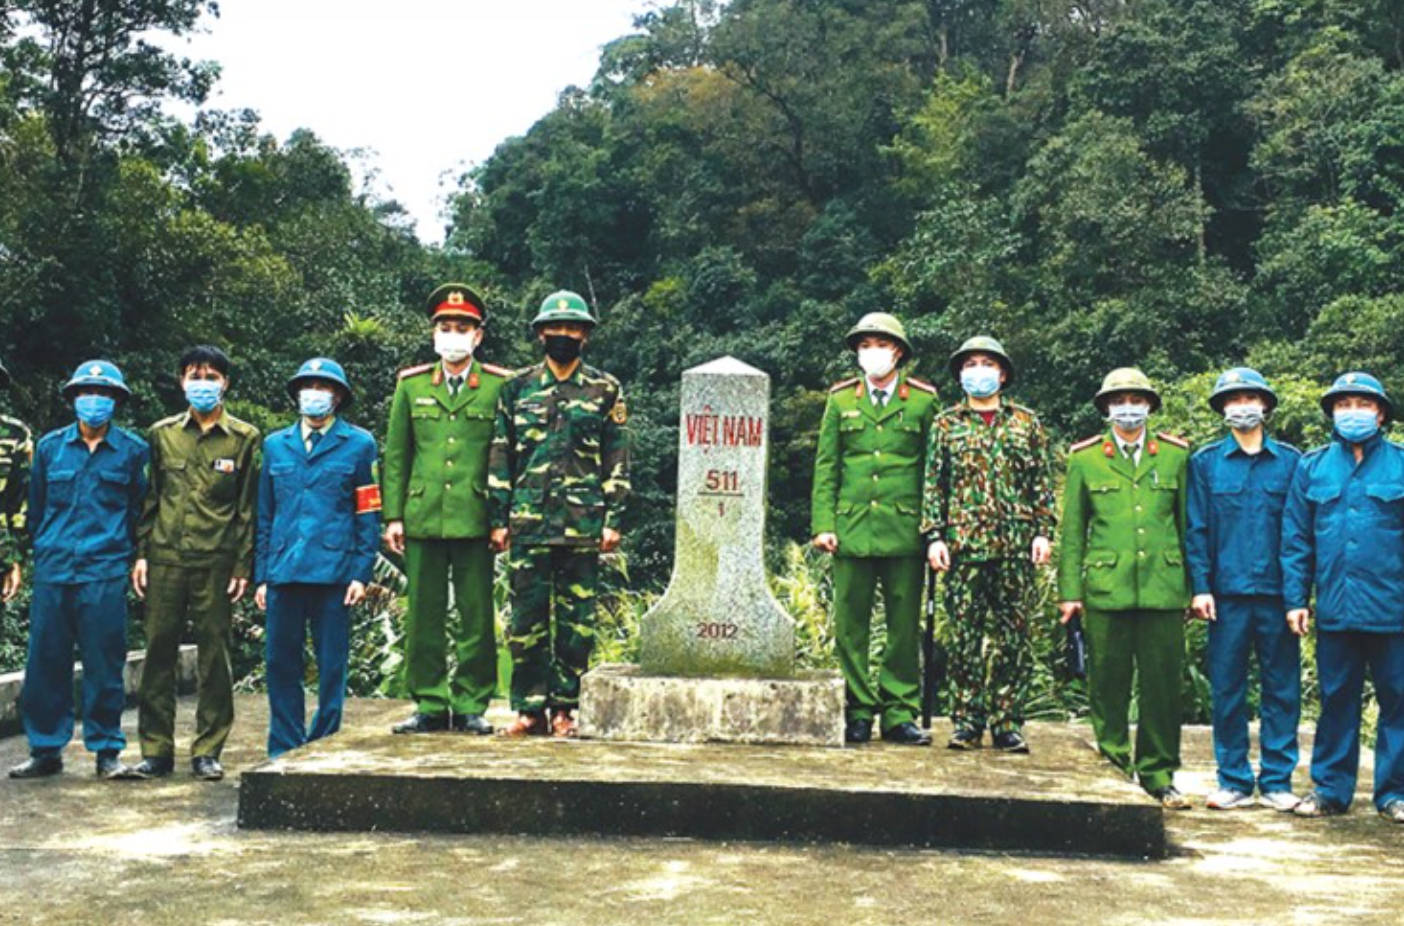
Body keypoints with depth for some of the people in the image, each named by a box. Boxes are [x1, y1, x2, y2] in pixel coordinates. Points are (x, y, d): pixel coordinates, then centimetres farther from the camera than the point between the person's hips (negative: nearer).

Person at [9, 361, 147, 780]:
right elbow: (36, 508, 19)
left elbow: (140, 509, 11)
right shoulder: (49, 446, 10)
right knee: (45, 661, 4)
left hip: (105, 573, -2)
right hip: (52, 571, 3)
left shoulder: (132, 450, 4)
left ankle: (107, 751, 10)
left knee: (104, 663, 0)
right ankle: (46, 751, 15)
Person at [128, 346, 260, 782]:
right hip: (165, 557, 2)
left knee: (214, 655, 2)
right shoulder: (161, 434, 11)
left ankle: (208, 750, 11)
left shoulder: (244, 438, 5)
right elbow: (148, 497, 13)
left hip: (216, 561, -2)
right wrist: (140, 553, 4)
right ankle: (156, 749, 11)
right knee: (159, 651, 3)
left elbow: (249, 508, 4)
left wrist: (242, 565, -1)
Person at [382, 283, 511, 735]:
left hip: (476, 521, -2)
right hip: (423, 520, 2)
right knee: (423, 617, 6)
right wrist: (393, 516, 6)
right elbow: (395, 455, 12)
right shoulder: (411, 385, 11)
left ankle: (471, 706, 13)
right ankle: (430, 705, 16)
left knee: (476, 618, 2)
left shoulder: (499, 386, 4)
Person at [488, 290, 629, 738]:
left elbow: (618, 462, 5)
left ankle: (565, 708, 12)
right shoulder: (518, 387, 9)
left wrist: (613, 520, -2)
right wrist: (499, 519, 4)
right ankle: (530, 708, 10)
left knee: (577, 619, 3)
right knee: (527, 615, 2)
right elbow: (500, 459, 9)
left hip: (582, 526, -1)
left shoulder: (606, 390, 7)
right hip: (529, 522, 1)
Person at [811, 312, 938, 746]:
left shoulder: (923, 400, 6)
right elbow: (826, 466, 9)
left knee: (905, 624, 3)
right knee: (851, 624, 3)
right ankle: (858, 713, 13)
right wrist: (823, 524, 0)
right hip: (851, 528, 1)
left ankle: (900, 714, 12)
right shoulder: (840, 399, 10)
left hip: (905, 530, -1)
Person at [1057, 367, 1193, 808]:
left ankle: (1157, 771, 15)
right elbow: (1072, 530, 9)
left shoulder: (1176, 455, 10)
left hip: (1163, 587, 1)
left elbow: (1189, 523, 13)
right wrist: (1070, 590, 4)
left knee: (1162, 683, 3)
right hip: (1106, 587, 0)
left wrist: (1196, 585, 11)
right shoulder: (1084, 459, 8)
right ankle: (1112, 763, 18)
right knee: (1107, 682, 4)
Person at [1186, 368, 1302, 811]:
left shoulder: (1291, 460, 8)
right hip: (1227, 593, 0)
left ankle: (1277, 782, 13)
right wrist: (1200, 586, -4)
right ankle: (1234, 782, 13)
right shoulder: (1205, 462, 8)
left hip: (1278, 592, 0)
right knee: (1227, 689, 3)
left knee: (1283, 689, 4)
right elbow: (1196, 529, 5)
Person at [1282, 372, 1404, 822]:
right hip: (1334, 609, 2)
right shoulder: (1312, 467, 8)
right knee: (1336, 699, 10)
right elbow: (1296, 539, 8)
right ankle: (1330, 789, 19)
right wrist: (1295, 598, 3)